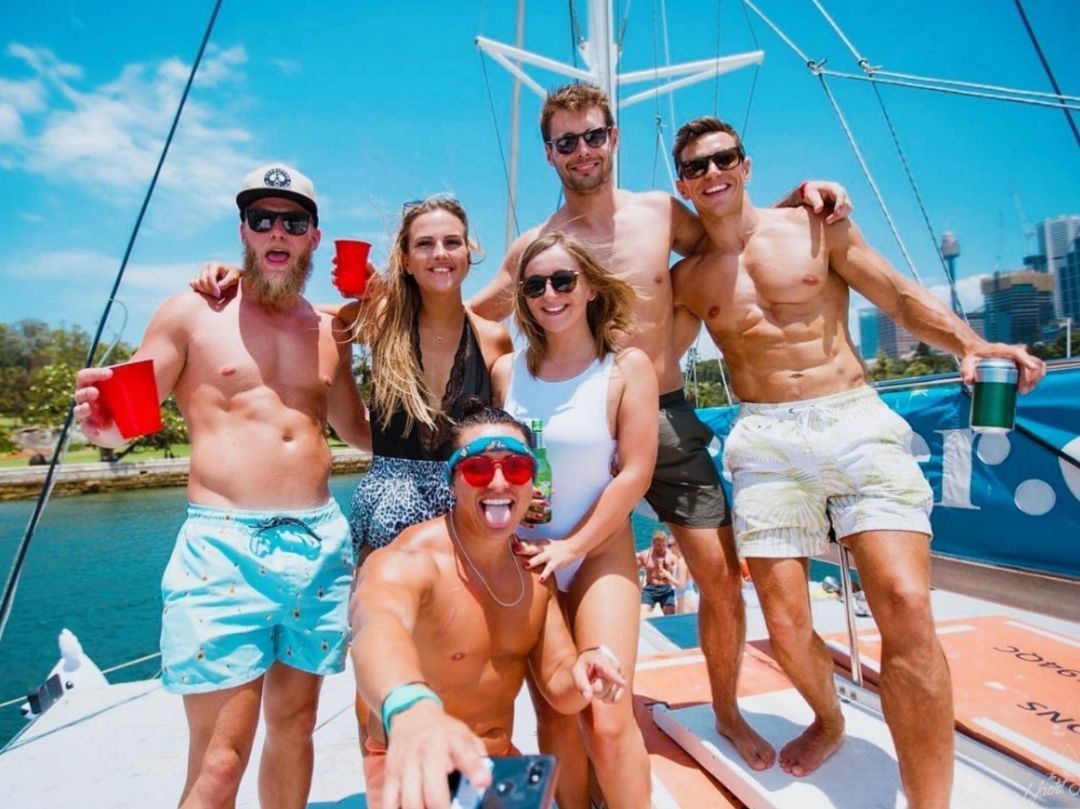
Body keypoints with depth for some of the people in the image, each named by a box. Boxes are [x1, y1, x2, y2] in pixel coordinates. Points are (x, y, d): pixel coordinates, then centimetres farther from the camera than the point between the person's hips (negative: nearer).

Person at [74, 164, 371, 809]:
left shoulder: (331, 331, 13)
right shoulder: (193, 313, 4)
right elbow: (125, 420, 3)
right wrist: (103, 421, -20)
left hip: (322, 543, 4)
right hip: (223, 547, -3)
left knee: (295, 725, 16)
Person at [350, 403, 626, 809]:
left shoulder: (535, 569, -4)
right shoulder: (410, 559, -25)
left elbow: (557, 685, -1)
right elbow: (378, 624, -48)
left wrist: (580, 674, -24)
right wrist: (412, 710, -68)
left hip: (499, 762, 5)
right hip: (414, 772, -5)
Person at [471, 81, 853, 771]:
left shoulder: (662, 212, 4)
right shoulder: (534, 248, 0)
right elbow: (468, 321, 10)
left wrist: (796, 198, 7)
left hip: (670, 420, 2)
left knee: (722, 575, 1)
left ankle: (728, 711, 30)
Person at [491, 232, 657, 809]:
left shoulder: (628, 367, -9)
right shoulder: (506, 371, -1)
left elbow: (634, 474, -12)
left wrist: (571, 546, -12)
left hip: (599, 554, -2)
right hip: (526, 557, 3)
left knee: (608, 721, -7)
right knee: (553, 718, 11)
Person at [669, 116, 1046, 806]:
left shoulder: (816, 226, 8)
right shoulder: (688, 279, 11)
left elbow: (902, 297, 5)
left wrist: (970, 344, -12)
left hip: (857, 422, -1)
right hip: (766, 442, 1)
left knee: (907, 609, -17)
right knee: (787, 625, 0)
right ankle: (829, 722, 34)